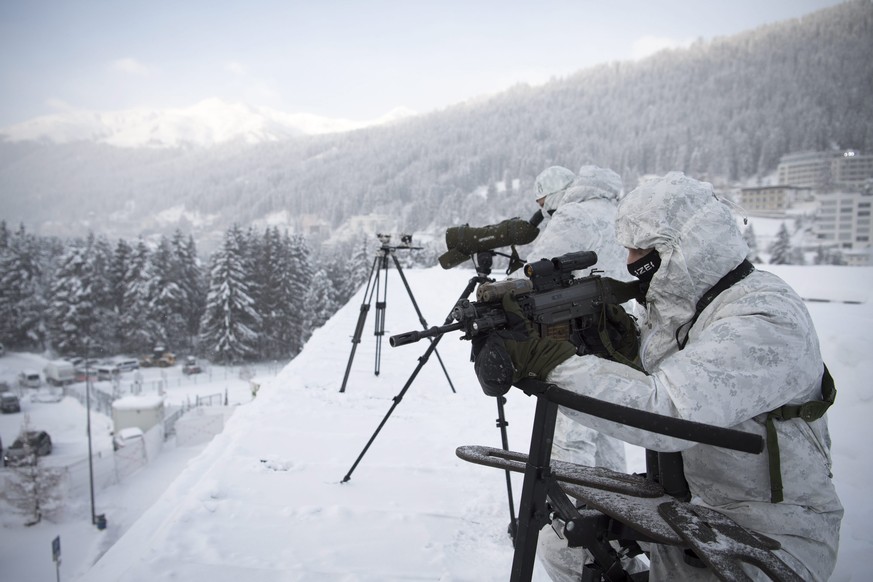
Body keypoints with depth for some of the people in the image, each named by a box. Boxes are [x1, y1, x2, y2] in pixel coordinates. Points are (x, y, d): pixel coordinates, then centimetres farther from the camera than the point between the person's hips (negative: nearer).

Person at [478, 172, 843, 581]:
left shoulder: (766, 318, -26)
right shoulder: (684, 299, 0)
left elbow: (664, 412, -36)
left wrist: (545, 359, -37)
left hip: (774, 536, -7)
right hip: (698, 504, 7)